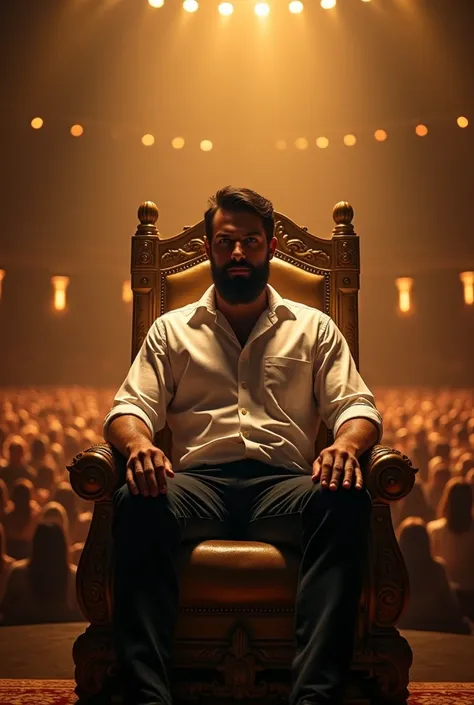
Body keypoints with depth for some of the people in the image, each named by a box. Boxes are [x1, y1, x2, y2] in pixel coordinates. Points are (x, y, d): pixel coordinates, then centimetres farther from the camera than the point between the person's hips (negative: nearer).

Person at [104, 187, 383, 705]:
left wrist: (345, 444, -16)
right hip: (198, 482, 0)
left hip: (284, 483, 0)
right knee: (134, 503, -34)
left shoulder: (315, 328, 20)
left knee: (349, 501, -34)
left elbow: (357, 407, 10)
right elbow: (128, 409, 10)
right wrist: (139, 443, -16)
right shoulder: (171, 330, 20)